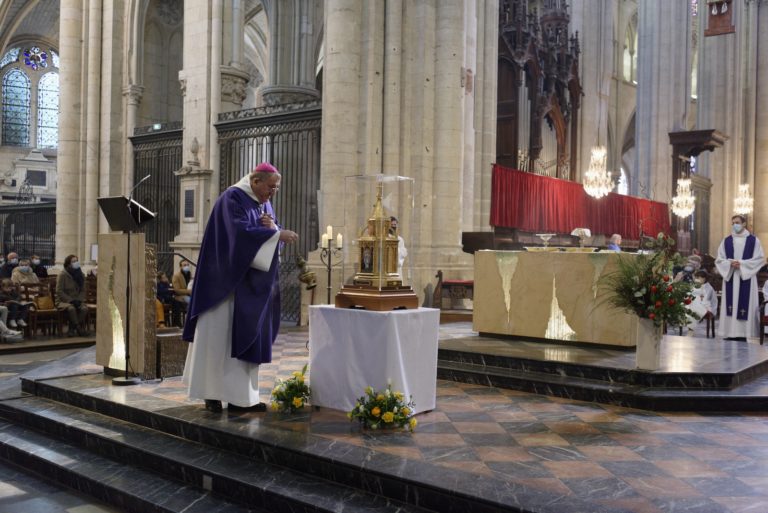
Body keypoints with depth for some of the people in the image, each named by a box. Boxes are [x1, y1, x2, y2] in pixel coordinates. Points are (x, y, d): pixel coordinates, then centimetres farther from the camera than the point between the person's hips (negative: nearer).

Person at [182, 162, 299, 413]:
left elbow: (272, 236, 13)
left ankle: (241, 396, 9)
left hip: (250, 285, 8)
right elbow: (240, 231, -25)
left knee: (247, 337, 5)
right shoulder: (232, 198, -11)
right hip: (227, 281, -8)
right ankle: (212, 393, 6)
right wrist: (277, 234, -29)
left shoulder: (265, 204, 14)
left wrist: (272, 226, -9)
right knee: (220, 335, -3)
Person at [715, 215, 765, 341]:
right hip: (730, 277, 2)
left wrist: (742, 263, -12)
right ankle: (731, 332, 0)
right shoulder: (726, 241, 9)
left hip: (746, 278, -2)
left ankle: (743, 332, -3)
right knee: (730, 305, -1)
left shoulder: (753, 240, 3)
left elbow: (760, 259, -1)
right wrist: (730, 263, -13)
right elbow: (719, 260, 7)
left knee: (745, 305, -5)